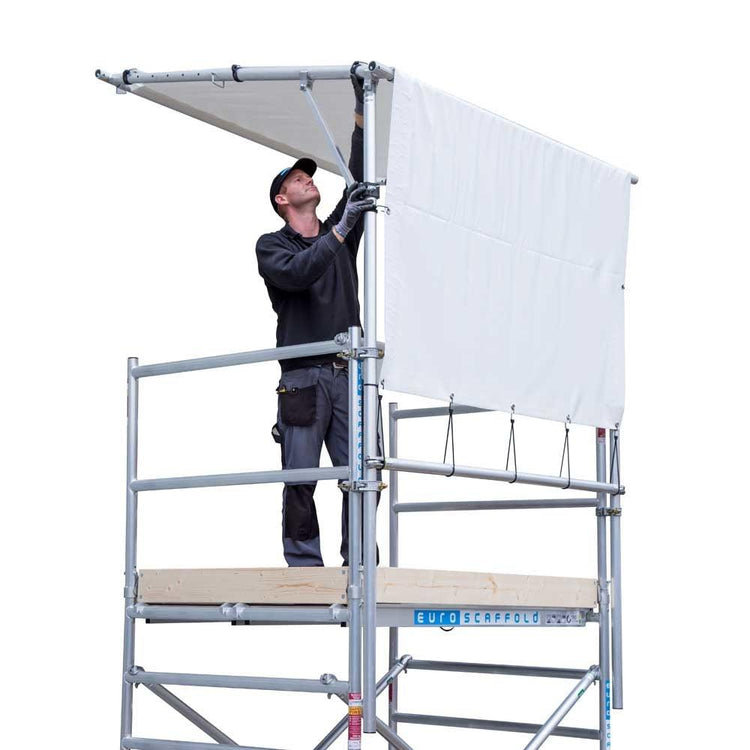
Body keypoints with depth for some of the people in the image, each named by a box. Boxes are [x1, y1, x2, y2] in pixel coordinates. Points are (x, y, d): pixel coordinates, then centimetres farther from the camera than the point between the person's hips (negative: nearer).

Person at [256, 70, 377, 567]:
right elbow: (297, 273, -13)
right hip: (303, 376, -3)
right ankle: (305, 568, 1)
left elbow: (362, 183, 10)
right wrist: (339, 232, -18)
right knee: (300, 479, -4)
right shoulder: (271, 246, 9)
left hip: (348, 376, 4)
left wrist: (362, 116, 4)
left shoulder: (340, 234, 21)